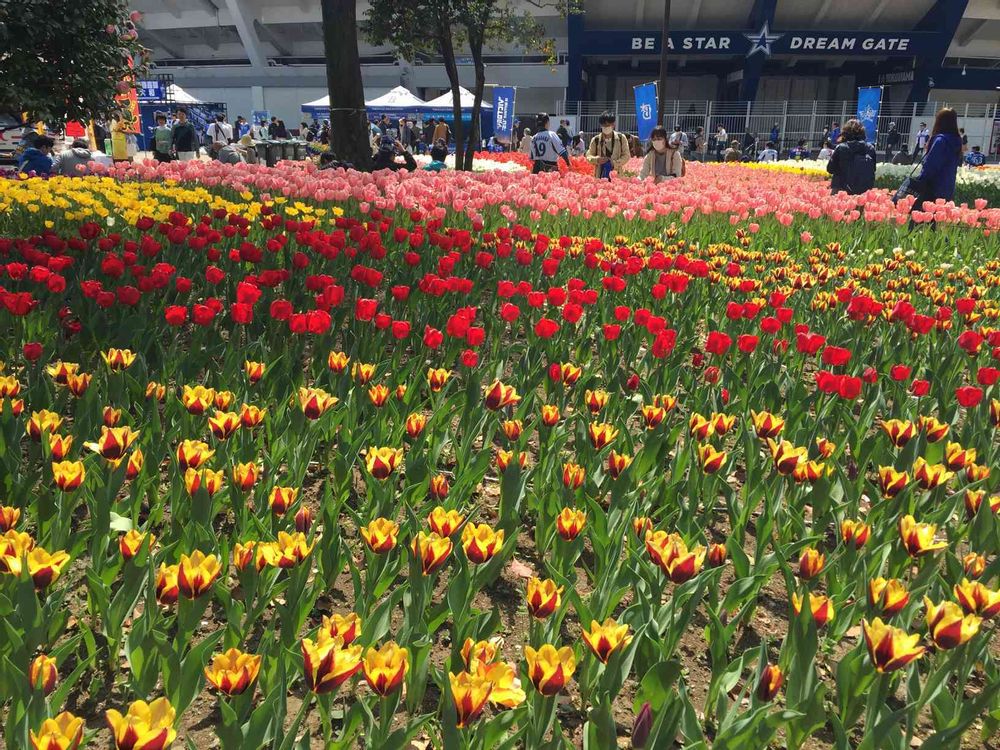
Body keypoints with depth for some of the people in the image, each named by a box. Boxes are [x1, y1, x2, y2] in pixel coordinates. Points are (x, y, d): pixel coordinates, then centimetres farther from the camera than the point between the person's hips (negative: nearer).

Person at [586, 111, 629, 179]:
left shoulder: (621, 138, 6)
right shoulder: (595, 140, 6)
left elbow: (626, 155, 6)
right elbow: (589, 156, 10)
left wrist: (615, 163, -11)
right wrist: (597, 159, -13)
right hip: (600, 175, 0)